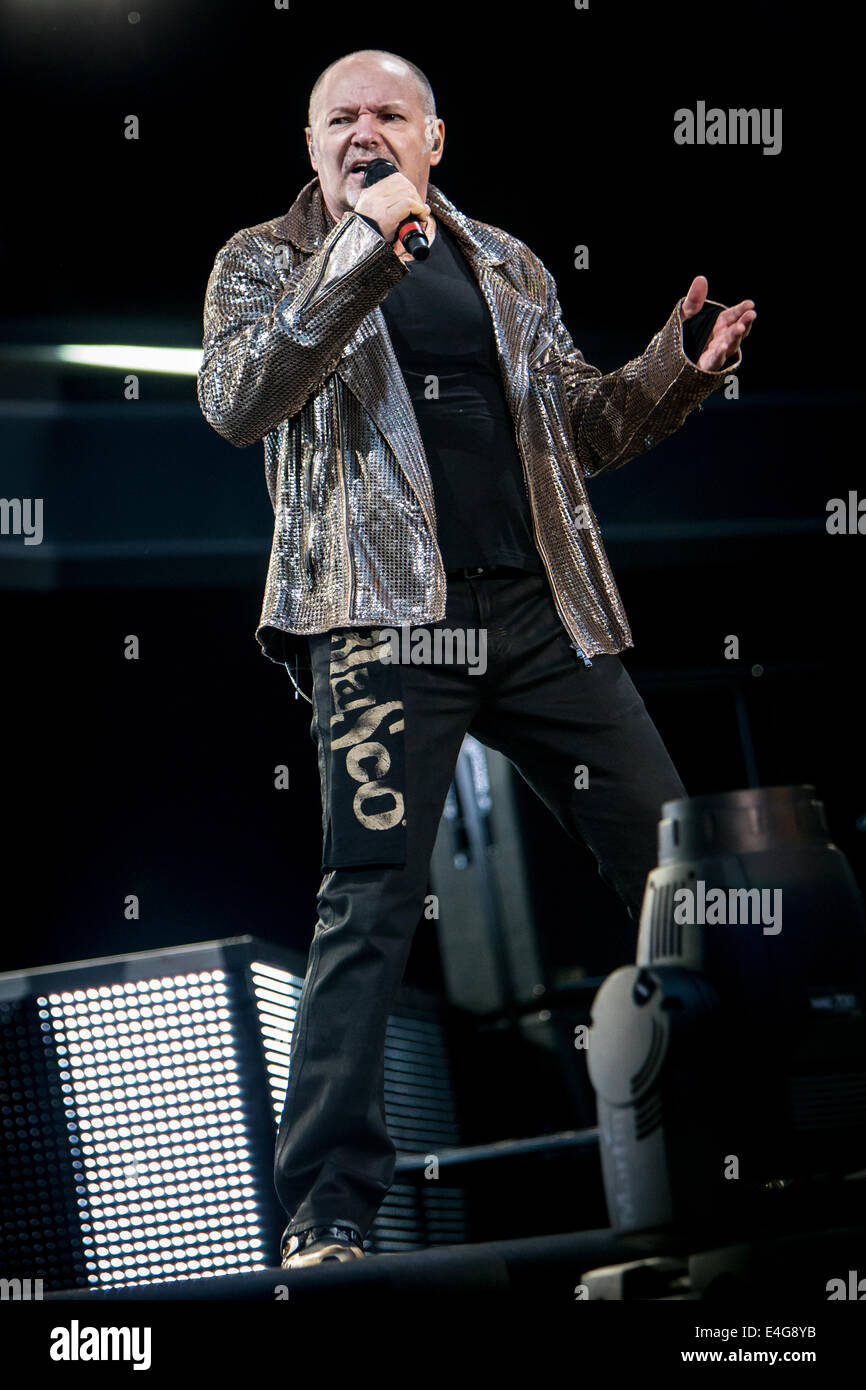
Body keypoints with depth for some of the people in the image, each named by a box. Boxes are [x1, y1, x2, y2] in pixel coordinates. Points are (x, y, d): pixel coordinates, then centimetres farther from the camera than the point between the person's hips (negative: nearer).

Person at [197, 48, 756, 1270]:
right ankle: (328, 1210, -8)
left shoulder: (507, 267, 19)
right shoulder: (268, 262, 7)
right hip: (387, 619, -5)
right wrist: (359, 252, -20)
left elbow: (580, 430, 22)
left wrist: (681, 367, 2)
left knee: (670, 863, 4)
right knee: (373, 902, -11)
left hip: (543, 615, 5)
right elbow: (236, 404, -12)